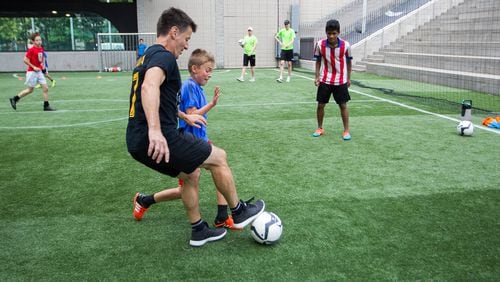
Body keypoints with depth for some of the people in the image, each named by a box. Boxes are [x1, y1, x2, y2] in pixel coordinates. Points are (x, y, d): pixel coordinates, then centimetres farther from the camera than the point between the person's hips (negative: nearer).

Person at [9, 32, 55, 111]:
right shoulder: (31, 50, -15)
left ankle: (46, 106, 5)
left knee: (45, 88, -1)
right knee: (30, 90, 3)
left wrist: (43, 65, 8)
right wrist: (34, 67, -17)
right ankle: (14, 99, 19)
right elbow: (25, 60, -16)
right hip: (32, 72, -7)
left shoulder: (41, 49, 7)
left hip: (39, 71, 7)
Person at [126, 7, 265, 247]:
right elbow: (150, 87, -35)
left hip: (138, 142, 10)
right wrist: (155, 130, -47)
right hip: (158, 140, -10)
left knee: (191, 175, 24)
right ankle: (239, 212, 20)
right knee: (219, 157, 5)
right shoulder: (164, 56, -12)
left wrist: (185, 116, 42)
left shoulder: (147, 57, 20)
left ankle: (199, 231, 32)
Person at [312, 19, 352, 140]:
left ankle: (346, 131, 14)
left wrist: (348, 78, 6)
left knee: (343, 105, 3)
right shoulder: (320, 44, -10)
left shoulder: (346, 45, -12)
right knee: (320, 105, 5)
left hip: (340, 81, -1)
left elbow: (348, 62, 2)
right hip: (324, 80, 1)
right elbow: (318, 61, 3)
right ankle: (320, 128, 23)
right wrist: (317, 77, -3)